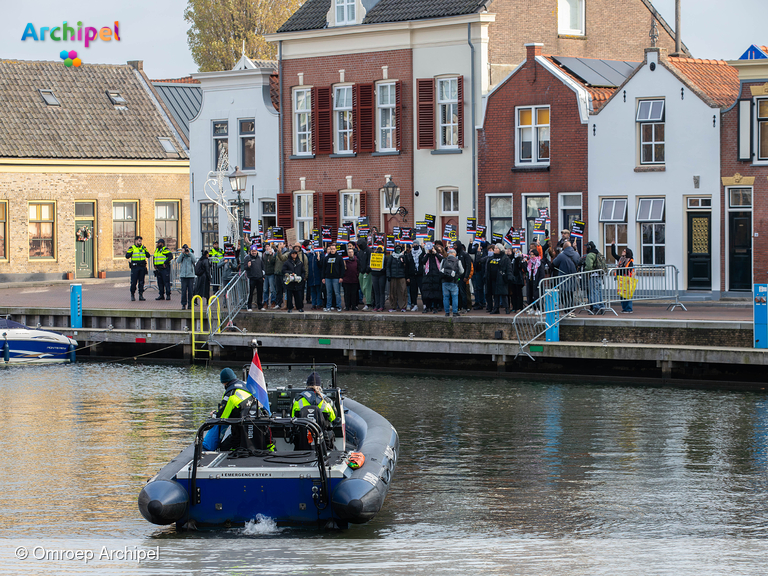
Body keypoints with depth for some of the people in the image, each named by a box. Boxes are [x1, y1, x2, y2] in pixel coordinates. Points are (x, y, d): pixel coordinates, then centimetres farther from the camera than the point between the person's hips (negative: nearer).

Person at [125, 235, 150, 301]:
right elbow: (127, 256, -5)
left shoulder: (143, 248, 11)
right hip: (135, 267, -4)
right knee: (134, 282, -3)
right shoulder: (132, 248, 0)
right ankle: (132, 295, 7)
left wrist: (145, 250, -5)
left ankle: (141, 295, 9)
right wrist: (131, 251, -17)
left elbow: (148, 256, 10)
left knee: (141, 282, 5)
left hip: (142, 266, 4)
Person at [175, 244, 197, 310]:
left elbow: (195, 261, -11)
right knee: (184, 291, -6)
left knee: (190, 291, -1)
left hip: (191, 275, 0)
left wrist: (189, 253, -12)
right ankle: (183, 304, -1)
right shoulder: (181, 256, 9)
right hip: (183, 275, 0)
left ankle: (190, 304, 6)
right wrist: (182, 253, -13)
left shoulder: (191, 256, 8)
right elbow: (178, 261, -9)